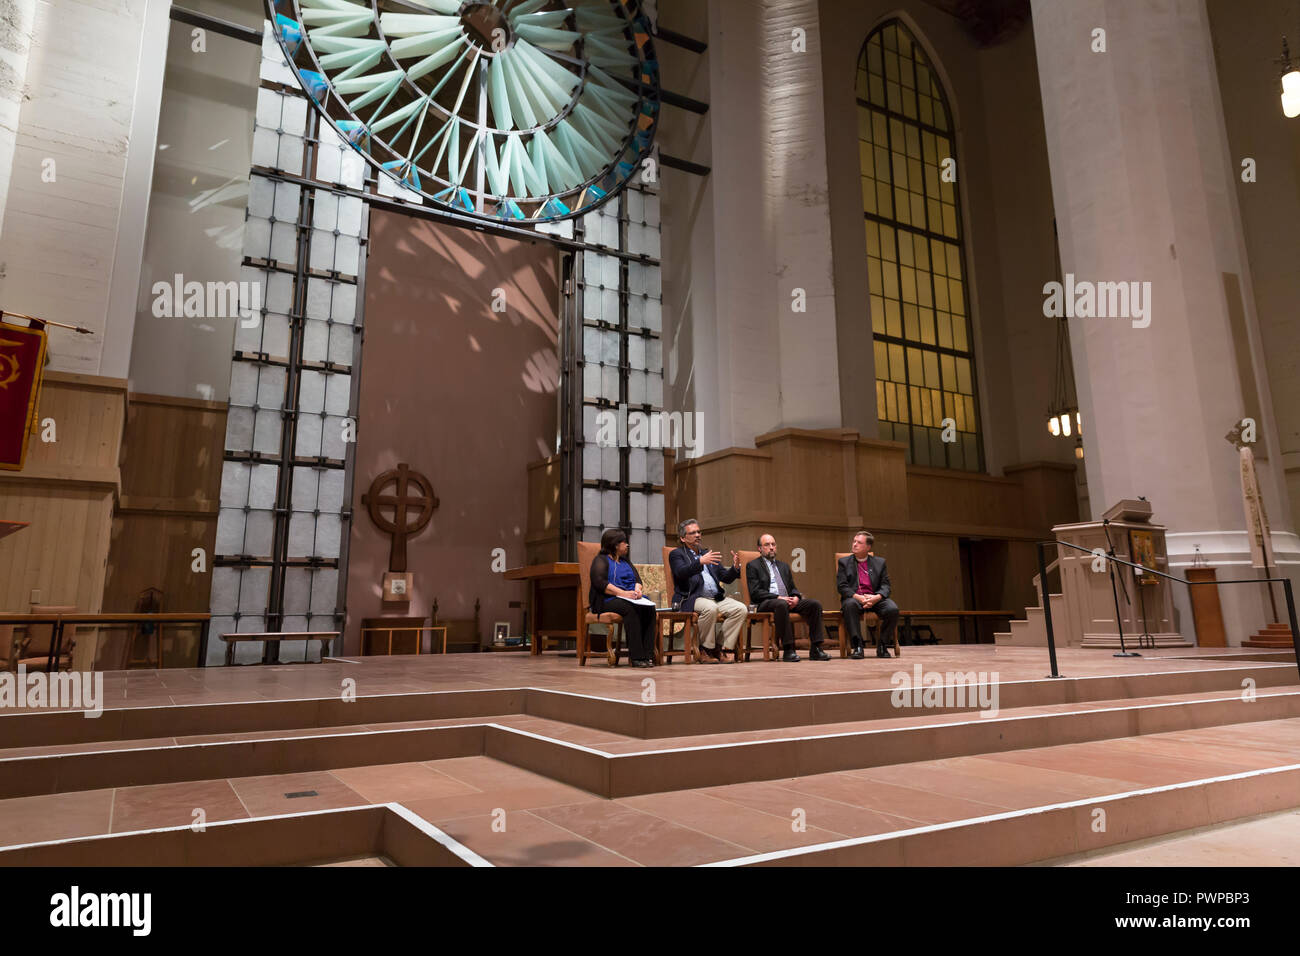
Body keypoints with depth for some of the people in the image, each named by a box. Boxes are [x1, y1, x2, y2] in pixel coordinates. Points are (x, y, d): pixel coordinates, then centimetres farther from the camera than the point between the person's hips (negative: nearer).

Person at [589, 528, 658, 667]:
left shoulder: (625, 561, 27)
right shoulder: (601, 560, 5)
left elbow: (637, 578, 18)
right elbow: (599, 582, -11)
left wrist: (637, 589, -6)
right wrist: (623, 593, -20)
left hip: (630, 598, 6)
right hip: (608, 600, -6)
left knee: (649, 608, -25)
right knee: (631, 608, -36)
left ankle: (648, 654, -30)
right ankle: (637, 656, -37)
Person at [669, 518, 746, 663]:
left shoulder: (709, 555, 26)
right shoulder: (676, 554, 9)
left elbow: (726, 578, 20)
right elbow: (681, 573, -13)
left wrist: (734, 567, -1)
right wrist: (700, 561, -28)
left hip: (716, 598, 6)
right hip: (690, 599, -6)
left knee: (741, 609, -18)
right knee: (711, 608, -36)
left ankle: (725, 648, -14)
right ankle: (705, 649, -18)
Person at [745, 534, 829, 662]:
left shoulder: (784, 566, 26)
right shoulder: (753, 566, 6)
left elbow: (793, 588, 22)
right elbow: (755, 593, -6)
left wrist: (796, 597, -4)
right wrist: (778, 597, -16)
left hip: (788, 600, 6)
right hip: (765, 603, -6)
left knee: (815, 604, -17)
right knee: (781, 605, -40)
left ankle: (815, 649, -18)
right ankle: (788, 650, -34)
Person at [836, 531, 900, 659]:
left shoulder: (880, 562, 15)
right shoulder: (844, 562, 10)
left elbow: (885, 586, 6)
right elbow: (841, 586, 0)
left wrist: (877, 597, -16)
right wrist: (858, 597, -18)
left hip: (875, 599, 2)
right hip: (854, 598, -2)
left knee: (893, 609, -28)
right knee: (850, 605, -37)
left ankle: (882, 646, -10)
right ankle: (858, 646, -31)